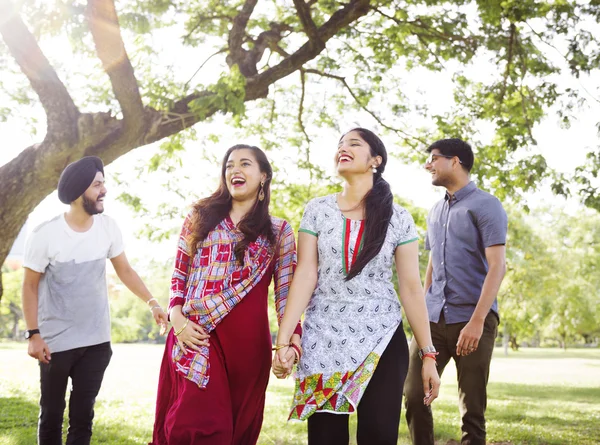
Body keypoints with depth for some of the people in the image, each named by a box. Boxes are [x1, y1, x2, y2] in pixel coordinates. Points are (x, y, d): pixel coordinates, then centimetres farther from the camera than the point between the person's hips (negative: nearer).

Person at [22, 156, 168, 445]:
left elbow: (125, 270, 9)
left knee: (83, 416, 8)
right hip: (55, 343, -3)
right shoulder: (45, 235, -13)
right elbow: (30, 286, -6)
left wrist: (152, 303, -1)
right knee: (51, 414, 10)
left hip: (96, 342, 3)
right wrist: (33, 334, -11)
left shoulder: (108, 228, -3)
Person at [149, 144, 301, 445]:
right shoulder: (200, 217, 14)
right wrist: (177, 319, -3)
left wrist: (291, 336, -9)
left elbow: (285, 292, 7)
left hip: (248, 340, 0)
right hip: (195, 336, 0)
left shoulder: (279, 231, 11)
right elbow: (178, 276, 13)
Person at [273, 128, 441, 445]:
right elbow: (305, 275, -3)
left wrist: (428, 355, -2)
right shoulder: (316, 211, 4)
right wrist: (283, 340, -11)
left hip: (382, 342, 0)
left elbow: (411, 288, 0)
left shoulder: (399, 219, 1)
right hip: (323, 341, 1)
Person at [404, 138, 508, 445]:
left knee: (472, 408, 0)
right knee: (414, 395, -2)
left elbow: (497, 266, -13)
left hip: (471, 319, -6)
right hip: (434, 319, 6)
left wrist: (477, 321, -21)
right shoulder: (435, 211, 16)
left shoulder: (485, 206, -4)